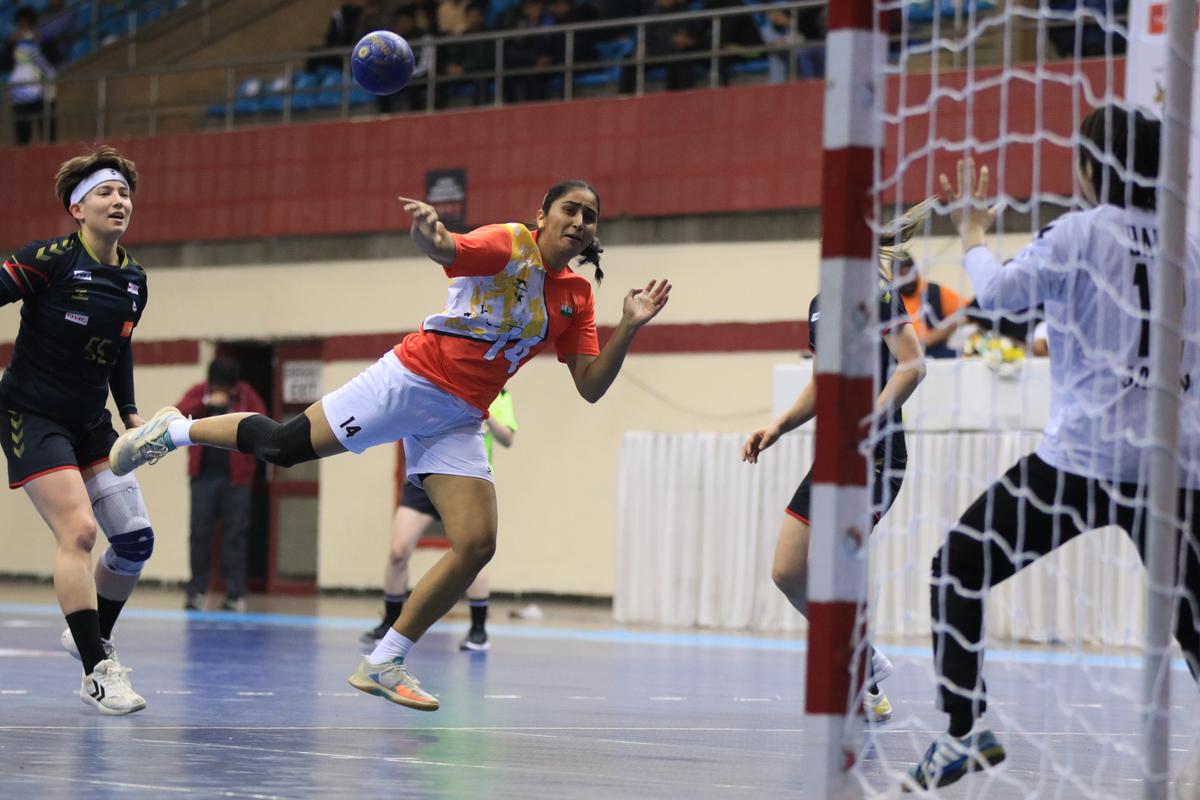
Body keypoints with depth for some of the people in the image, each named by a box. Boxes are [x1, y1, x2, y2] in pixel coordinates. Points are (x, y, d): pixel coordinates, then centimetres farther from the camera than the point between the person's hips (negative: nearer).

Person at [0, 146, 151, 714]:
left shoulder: (133, 280, 5)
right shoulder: (48, 259, -15)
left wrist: (130, 412, 13)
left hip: (92, 424, 7)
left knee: (136, 538, 1)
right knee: (78, 531, -18)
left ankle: (91, 636, 26)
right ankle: (98, 670, -13)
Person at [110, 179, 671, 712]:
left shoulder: (577, 297, 8)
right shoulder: (510, 243, -9)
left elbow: (590, 387, 8)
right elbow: (445, 250, -29)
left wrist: (629, 328, -6)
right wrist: (427, 231, -52)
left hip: (457, 421, 6)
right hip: (411, 380, -6)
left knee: (477, 545, -8)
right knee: (282, 445, -8)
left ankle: (384, 664, 3)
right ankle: (175, 430, 21)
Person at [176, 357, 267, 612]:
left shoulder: (247, 396, 1)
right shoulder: (198, 392, 2)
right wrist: (206, 403, -20)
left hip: (236, 476, -1)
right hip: (203, 474, 1)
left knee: (235, 534, 1)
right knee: (200, 533, 1)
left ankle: (235, 594, 4)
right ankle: (196, 591, 8)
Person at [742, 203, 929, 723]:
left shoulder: (877, 292, -9)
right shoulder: (821, 304, 17)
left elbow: (912, 365, -19)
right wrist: (778, 426, 12)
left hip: (876, 453, -9)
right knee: (788, 573, 6)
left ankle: (866, 689, -2)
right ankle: (868, 663, 22)